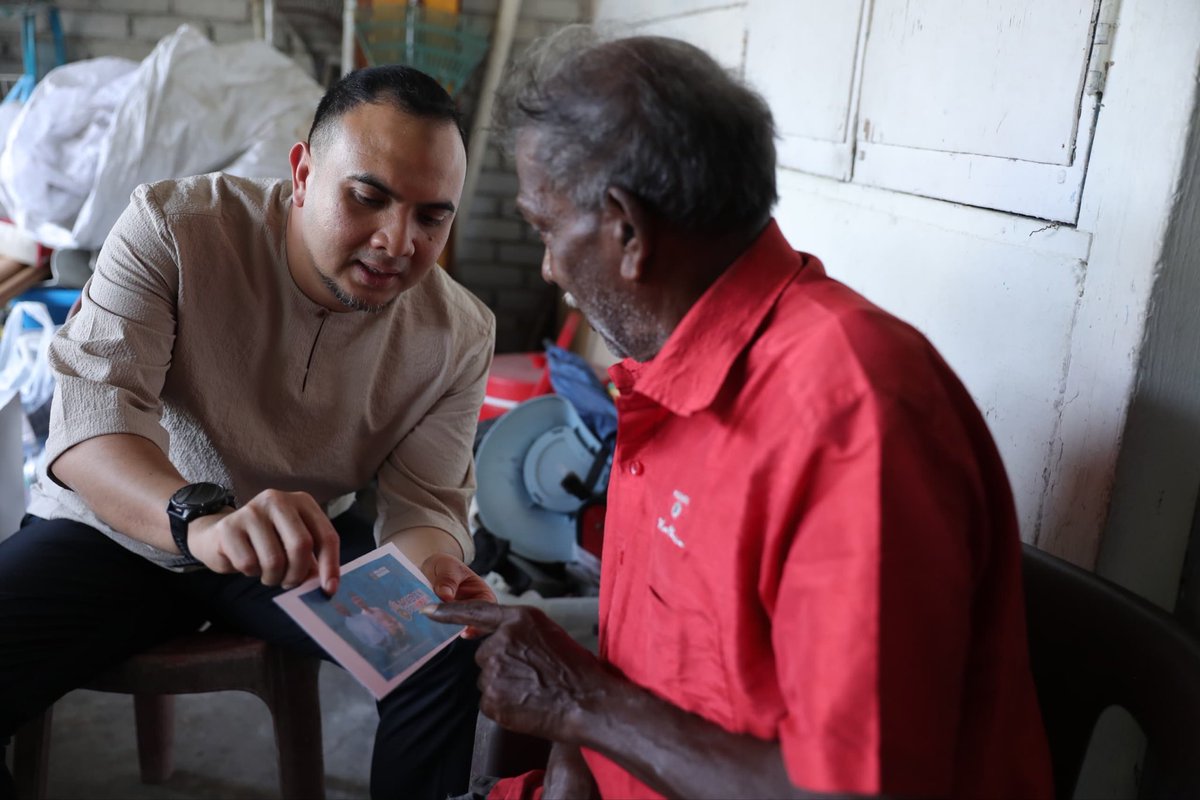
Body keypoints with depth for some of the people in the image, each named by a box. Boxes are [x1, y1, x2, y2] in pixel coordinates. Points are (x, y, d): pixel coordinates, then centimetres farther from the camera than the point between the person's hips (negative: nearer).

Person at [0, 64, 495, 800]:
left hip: (305, 540, 2)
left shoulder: (458, 335, -12)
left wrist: (433, 569, -37)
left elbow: (422, 503, -12)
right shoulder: (172, 227, -21)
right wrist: (199, 517, -53)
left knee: (454, 644, -17)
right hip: (116, 528, -1)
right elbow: (90, 416, -31)